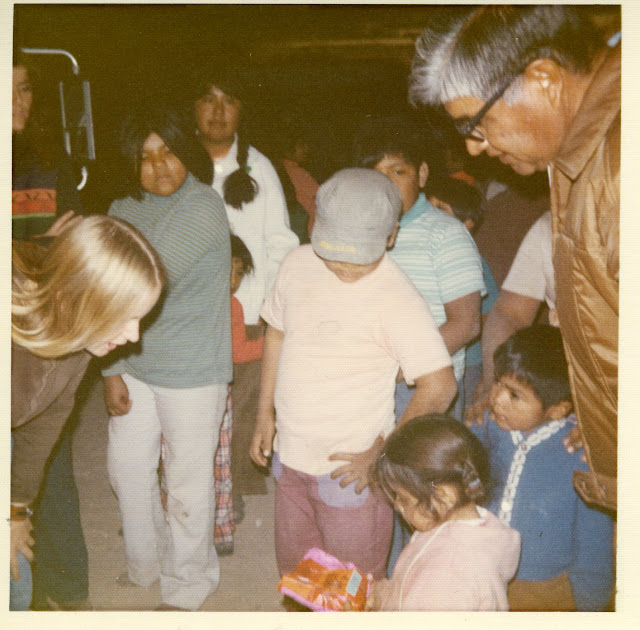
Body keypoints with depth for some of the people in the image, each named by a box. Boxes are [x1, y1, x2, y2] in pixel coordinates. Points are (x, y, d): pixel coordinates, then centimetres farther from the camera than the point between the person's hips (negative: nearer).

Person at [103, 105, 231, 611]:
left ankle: (187, 586, 30)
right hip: (134, 366, 7)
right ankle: (146, 563, 44)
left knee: (187, 483, 7)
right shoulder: (123, 212, 5)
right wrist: (111, 370, 2)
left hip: (191, 372, -7)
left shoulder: (203, 209, -17)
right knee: (127, 466, 20)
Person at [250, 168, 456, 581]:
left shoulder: (396, 298, -22)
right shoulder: (299, 264, -3)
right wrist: (265, 414, 13)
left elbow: (439, 385, -22)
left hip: (351, 469, -6)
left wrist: (379, 454, -18)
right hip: (290, 456, 6)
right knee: (293, 575, 25)